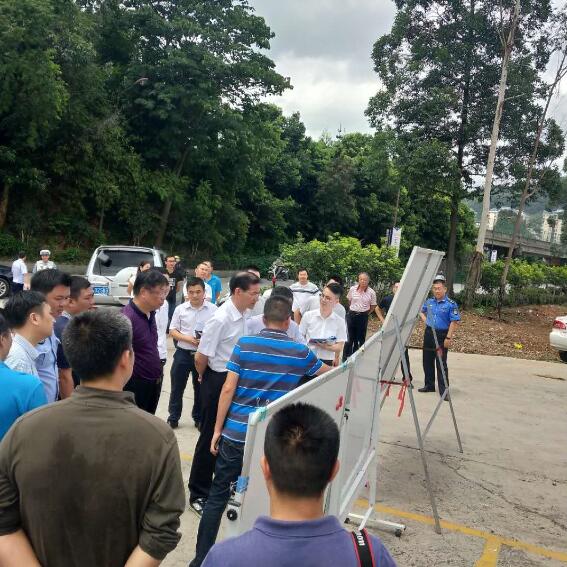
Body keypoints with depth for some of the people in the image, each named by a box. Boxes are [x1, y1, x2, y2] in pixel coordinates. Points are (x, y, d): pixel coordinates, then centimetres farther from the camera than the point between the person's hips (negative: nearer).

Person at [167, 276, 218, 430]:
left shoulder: (213, 309, -6)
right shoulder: (180, 309, -2)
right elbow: (172, 331, 1)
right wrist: (188, 339, -16)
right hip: (183, 353, 1)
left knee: (200, 388, 12)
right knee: (177, 387, 10)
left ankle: (199, 418, 28)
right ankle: (173, 417, 26)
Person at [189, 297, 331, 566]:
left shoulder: (245, 344, -2)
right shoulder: (300, 352, 2)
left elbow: (228, 389, -6)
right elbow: (327, 372, 22)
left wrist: (217, 429, 2)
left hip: (236, 434, 0)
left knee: (217, 496, 11)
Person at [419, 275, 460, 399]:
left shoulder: (451, 304, -11)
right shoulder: (429, 302, 6)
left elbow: (454, 322, -14)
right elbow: (421, 311, 26)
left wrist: (448, 338, -19)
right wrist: (425, 320, 8)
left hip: (442, 335, -6)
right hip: (429, 334, 6)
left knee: (441, 364, -4)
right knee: (427, 361, 14)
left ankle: (444, 391, 3)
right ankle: (429, 385, 29)